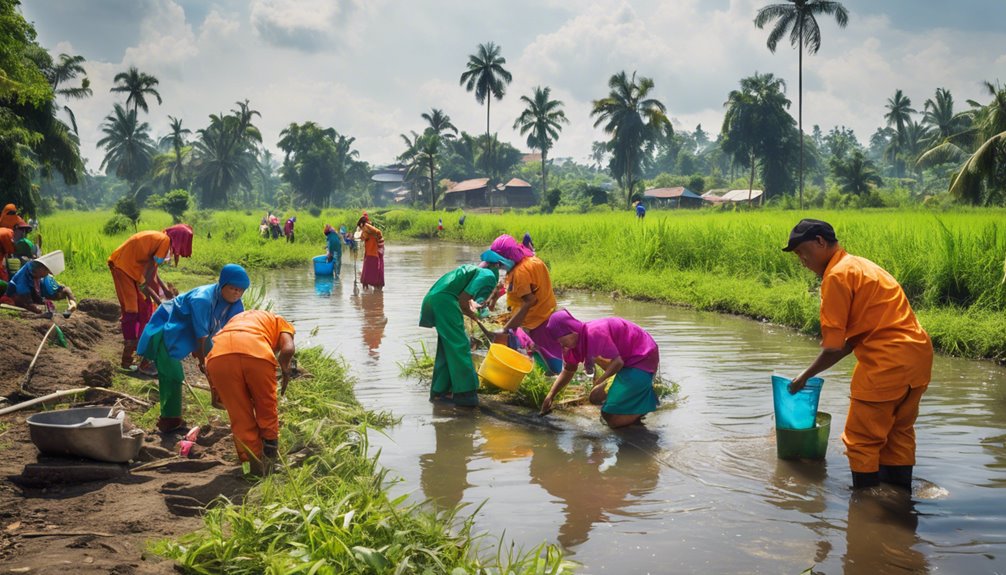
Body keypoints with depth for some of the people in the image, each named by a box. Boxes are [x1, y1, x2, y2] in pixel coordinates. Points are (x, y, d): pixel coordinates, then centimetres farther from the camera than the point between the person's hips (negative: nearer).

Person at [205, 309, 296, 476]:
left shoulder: (235, 319, 44)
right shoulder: (280, 322, 32)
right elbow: (288, 348, 8)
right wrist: (285, 370, 25)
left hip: (217, 354, 3)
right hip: (256, 351, -2)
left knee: (239, 415, 18)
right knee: (266, 408, 22)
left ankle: (255, 463, 19)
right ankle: (270, 458, 29)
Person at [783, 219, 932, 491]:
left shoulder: (837, 275, -10)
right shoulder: (860, 265, 19)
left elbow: (833, 348, -12)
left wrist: (806, 376, 3)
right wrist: (817, 369, 13)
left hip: (888, 363, -10)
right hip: (919, 355, 10)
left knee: (862, 440, 3)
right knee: (899, 432, 22)